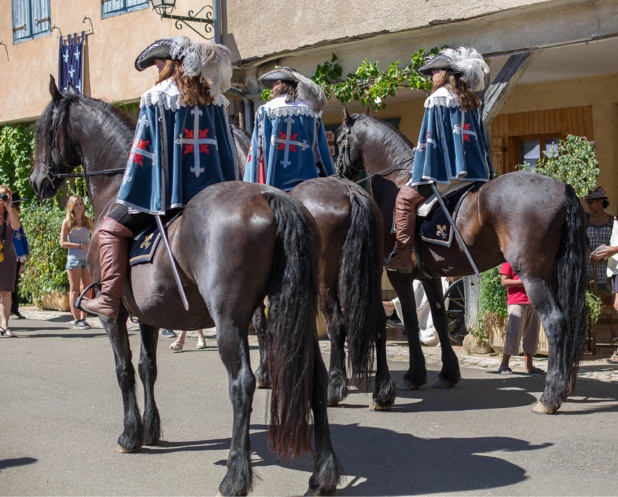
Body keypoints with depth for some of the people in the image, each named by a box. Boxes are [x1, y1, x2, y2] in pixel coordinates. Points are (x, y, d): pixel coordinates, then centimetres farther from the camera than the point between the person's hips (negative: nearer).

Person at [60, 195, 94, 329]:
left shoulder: (88, 220, 8)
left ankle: (83, 318, 10)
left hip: (88, 258, 4)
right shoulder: (67, 222, -1)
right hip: (74, 258, -4)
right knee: (75, 290, 1)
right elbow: (63, 243, -4)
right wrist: (81, 245, -12)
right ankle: (76, 320, 1)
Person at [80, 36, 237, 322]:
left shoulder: (156, 98, -4)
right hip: (213, 193, 5)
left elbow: (144, 151, -5)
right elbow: (227, 150, 12)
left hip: (169, 189, -5)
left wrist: (130, 195, 1)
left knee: (112, 228, 8)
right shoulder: (215, 98, 11)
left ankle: (109, 301, -4)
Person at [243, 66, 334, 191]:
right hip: (308, 185, 3)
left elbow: (257, 152, 0)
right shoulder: (312, 111, 10)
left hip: (276, 184, -3)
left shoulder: (266, 111, 1)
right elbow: (322, 152, 10)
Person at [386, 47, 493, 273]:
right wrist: (487, 175, 21)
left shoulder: (438, 99, -6)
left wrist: (420, 178, -9)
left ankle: (402, 256, -7)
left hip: (446, 173, -8)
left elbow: (429, 139, -10)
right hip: (475, 174, 8)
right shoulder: (471, 102, 16)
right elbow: (481, 141, 18)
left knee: (405, 197, 2)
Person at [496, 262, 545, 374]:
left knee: (532, 334, 5)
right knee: (513, 333, -11)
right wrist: (523, 281, -17)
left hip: (533, 302, 6)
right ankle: (504, 365, -5)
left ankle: (528, 365, 9)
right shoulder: (509, 262, 2)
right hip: (517, 303, -6)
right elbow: (504, 282, -7)